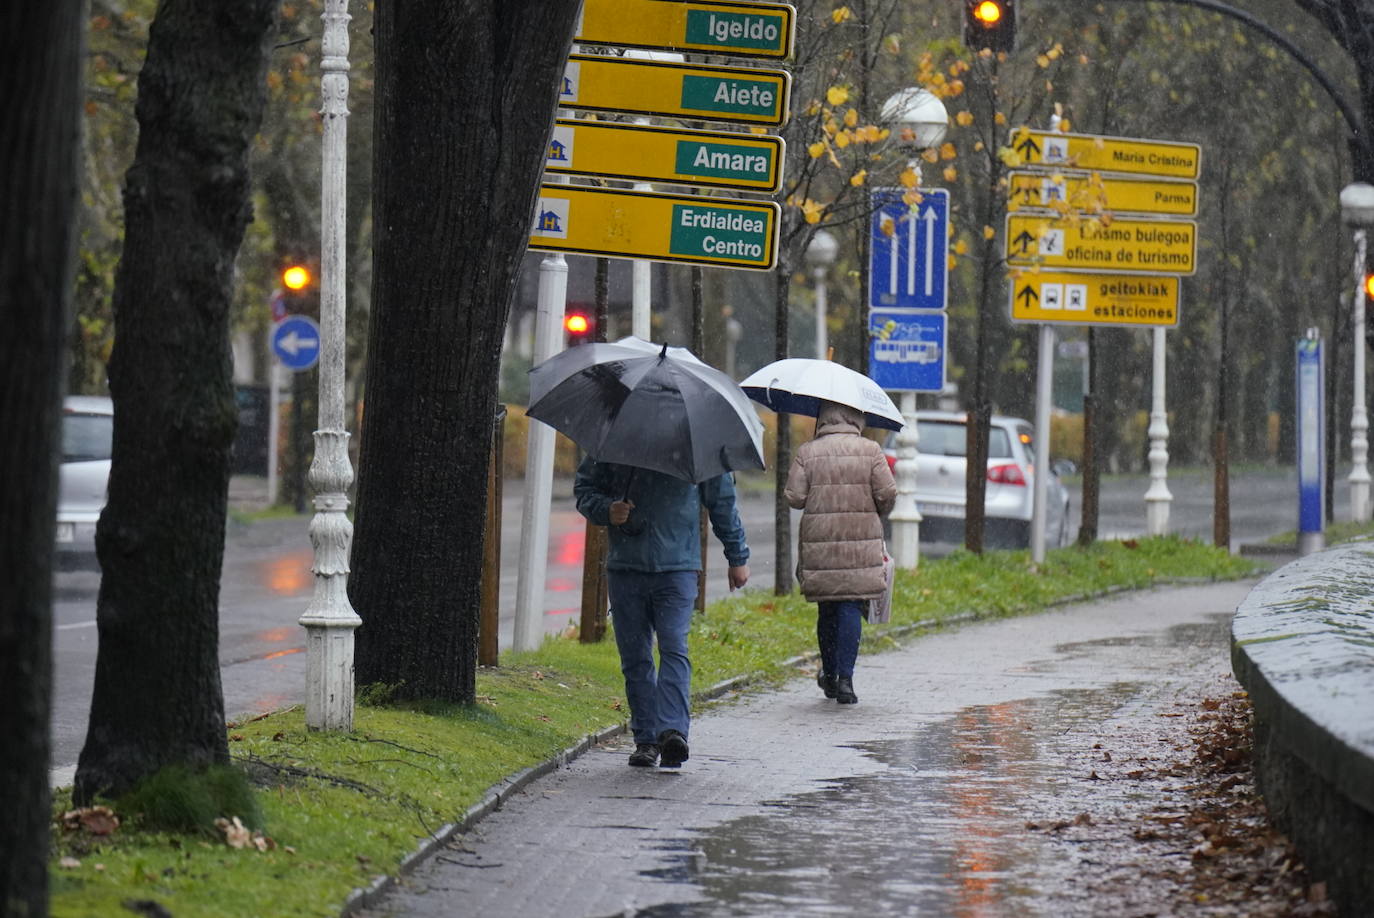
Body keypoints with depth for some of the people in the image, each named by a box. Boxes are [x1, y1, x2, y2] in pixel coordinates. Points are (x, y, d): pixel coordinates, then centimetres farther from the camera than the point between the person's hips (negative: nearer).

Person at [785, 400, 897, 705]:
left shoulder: (807, 452, 1)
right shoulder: (870, 451, -1)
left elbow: (794, 497, -4)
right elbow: (888, 494, -5)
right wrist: (876, 517, 15)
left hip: (819, 544, 1)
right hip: (862, 543, -1)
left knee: (827, 609, 14)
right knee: (851, 608, -1)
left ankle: (830, 675, 25)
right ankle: (845, 677, -12)